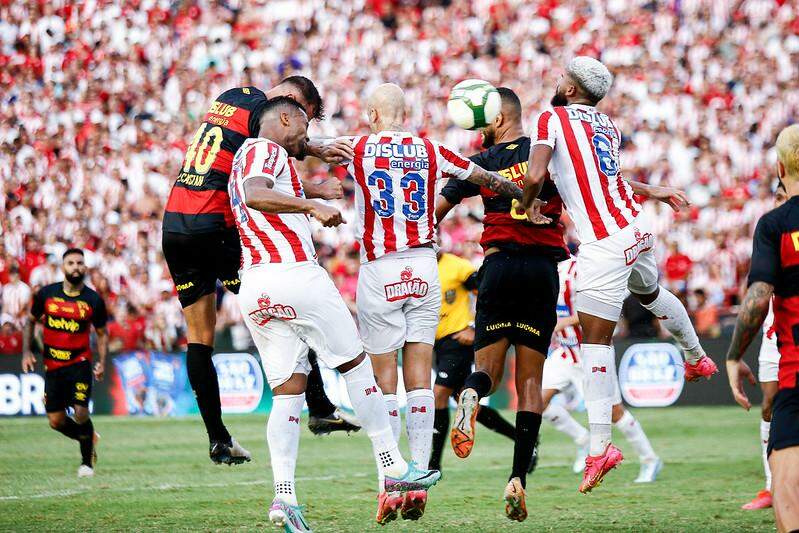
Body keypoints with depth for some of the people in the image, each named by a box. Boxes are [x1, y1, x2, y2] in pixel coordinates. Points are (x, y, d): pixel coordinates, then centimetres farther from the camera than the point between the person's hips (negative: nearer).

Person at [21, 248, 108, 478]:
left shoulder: (93, 300, -4)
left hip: (80, 363, -2)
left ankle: (87, 461, 7)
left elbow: (102, 333, 7)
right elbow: (31, 322, 12)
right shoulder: (46, 294, -2)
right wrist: (26, 351, 1)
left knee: (80, 413, -16)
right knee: (56, 421, 2)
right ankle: (89, 439, 32)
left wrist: (102, 362, -6)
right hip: (52, 365, 2)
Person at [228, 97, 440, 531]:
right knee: (356, 365, 5)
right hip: (293, 275, -8)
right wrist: (312, 206, -29)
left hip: (253, 291, 8)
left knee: (287, 393, 4)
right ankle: (392, 468, 9)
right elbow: (255, 196, -22)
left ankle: (284, 496, -10)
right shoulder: (265, 150, -2)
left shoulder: (246, 159, 26)